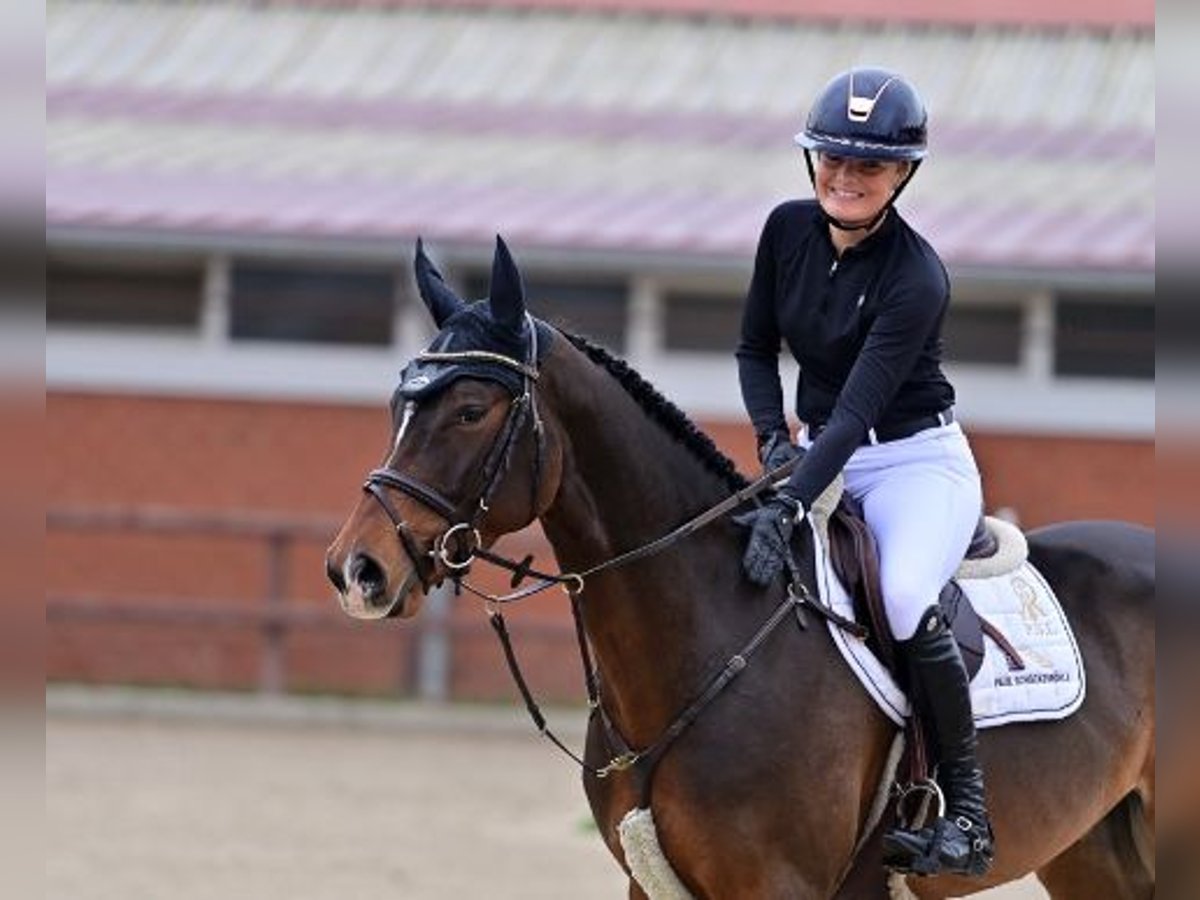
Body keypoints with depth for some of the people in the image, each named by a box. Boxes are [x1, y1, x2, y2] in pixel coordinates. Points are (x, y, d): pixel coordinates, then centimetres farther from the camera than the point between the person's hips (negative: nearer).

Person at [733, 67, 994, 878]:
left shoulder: (917, 277, -22)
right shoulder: (790, 230, -3)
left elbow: (858, 408, -30)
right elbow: (755, 348, 9)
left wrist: (789, 506, -39)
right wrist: (774, 438, -9)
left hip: (917, 461, -7)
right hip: (822, 457, 7)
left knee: (906, 599, -32)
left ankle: (967, 804, -21)